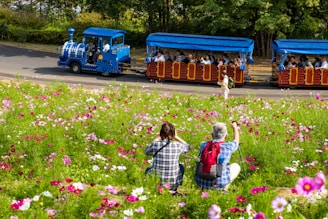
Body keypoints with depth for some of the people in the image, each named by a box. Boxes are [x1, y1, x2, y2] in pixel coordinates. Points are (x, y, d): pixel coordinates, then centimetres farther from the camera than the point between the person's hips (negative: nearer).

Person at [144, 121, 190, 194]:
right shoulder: (177, 146, -13)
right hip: (173, 184, 0)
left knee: (148, 169, 33)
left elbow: (146, 151, 8)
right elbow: (187, 146, 12)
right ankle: (173, 190, 27)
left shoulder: (155, 145, -16)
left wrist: (156, 140, 10)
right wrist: (176, 137, 8)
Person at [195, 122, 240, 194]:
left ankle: (205, 188, 21)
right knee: (236, 166, 22)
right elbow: (236, 141, 18)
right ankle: (224, 188, 7)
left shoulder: (203, 145, 1)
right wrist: (235, 128, 37)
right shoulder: (228, 147, -8)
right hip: (219, 183, -4)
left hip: (200, 181, 4)